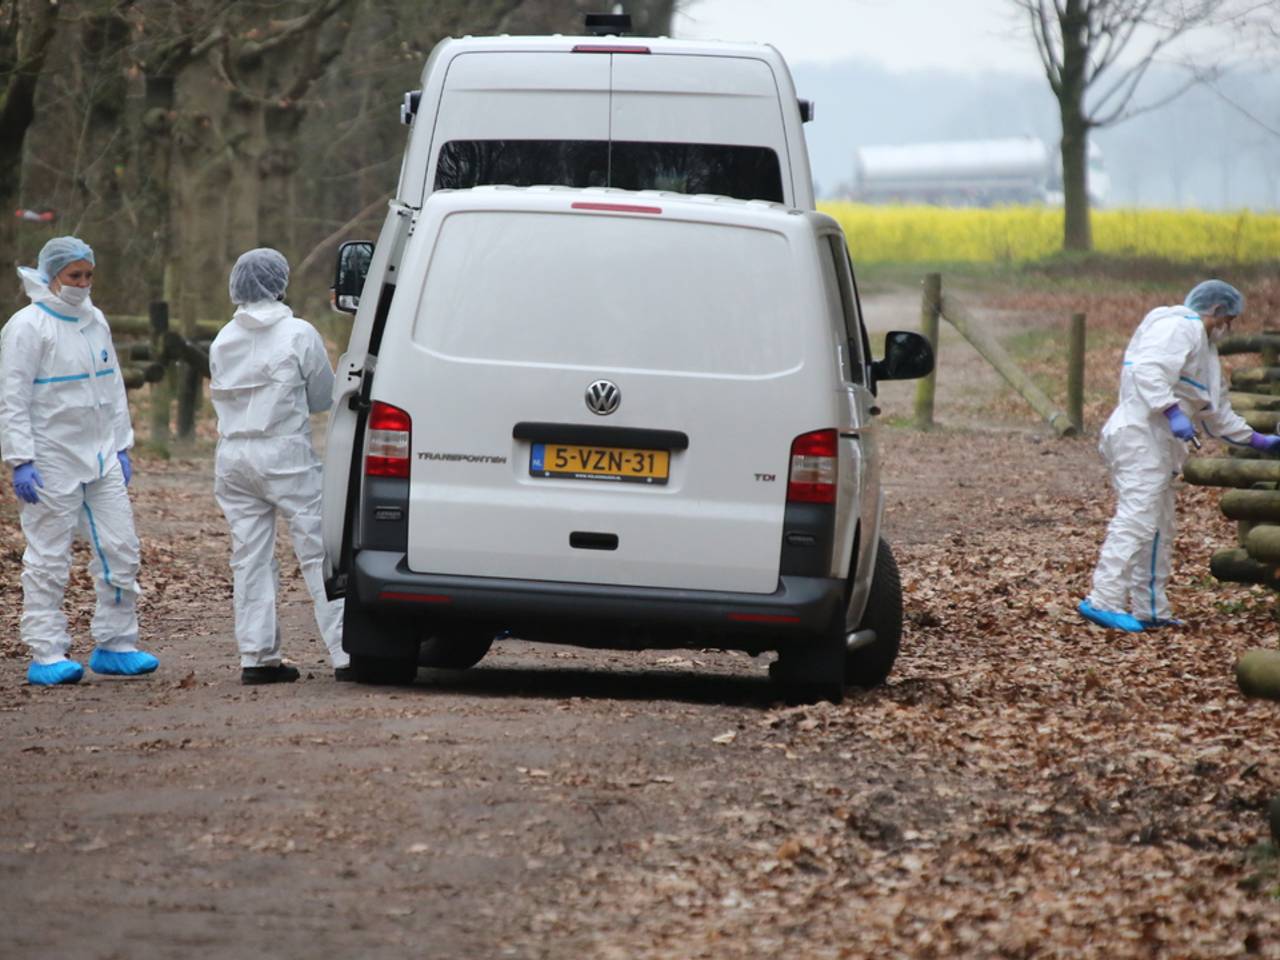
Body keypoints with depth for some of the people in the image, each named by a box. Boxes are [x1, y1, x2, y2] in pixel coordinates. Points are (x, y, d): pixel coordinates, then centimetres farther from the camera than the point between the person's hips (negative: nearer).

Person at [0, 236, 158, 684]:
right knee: (48, 559, -3)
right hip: (51, 463, -7)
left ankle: (115, 645, 15)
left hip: (101, 459, 7)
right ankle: (46, 655, 2)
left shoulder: (95, 321, 11)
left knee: (120, 551, 6)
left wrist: (121, 445, 15)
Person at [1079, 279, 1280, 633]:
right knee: (1136, 520, -16)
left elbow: (1216, 412, 35)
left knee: (1158, 529, 12)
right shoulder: (1179, 327, -6)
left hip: (1156, 444, 11)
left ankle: (1150, 610, 15)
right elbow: (1149, 371, -23)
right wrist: (1173, 413, -29)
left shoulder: (1201, 342, 28)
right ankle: (1104, 601, -21)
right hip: (1140, 436, -11)